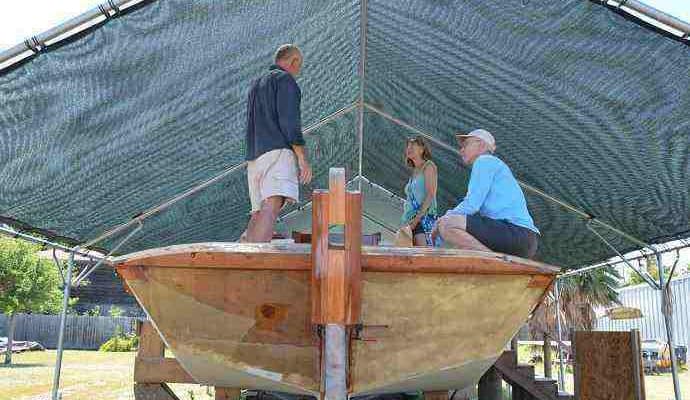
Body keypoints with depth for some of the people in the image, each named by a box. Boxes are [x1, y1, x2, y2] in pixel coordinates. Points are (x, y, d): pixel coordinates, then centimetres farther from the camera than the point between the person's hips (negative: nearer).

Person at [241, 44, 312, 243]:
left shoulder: (256, 84, 31)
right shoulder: (285, 79, 4)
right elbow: (289, 120, -9)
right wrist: (303, 158, -12)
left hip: (254, 156, 9)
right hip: (277, 151, -9)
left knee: (259, 213, 10)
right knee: (272, 206, -25)